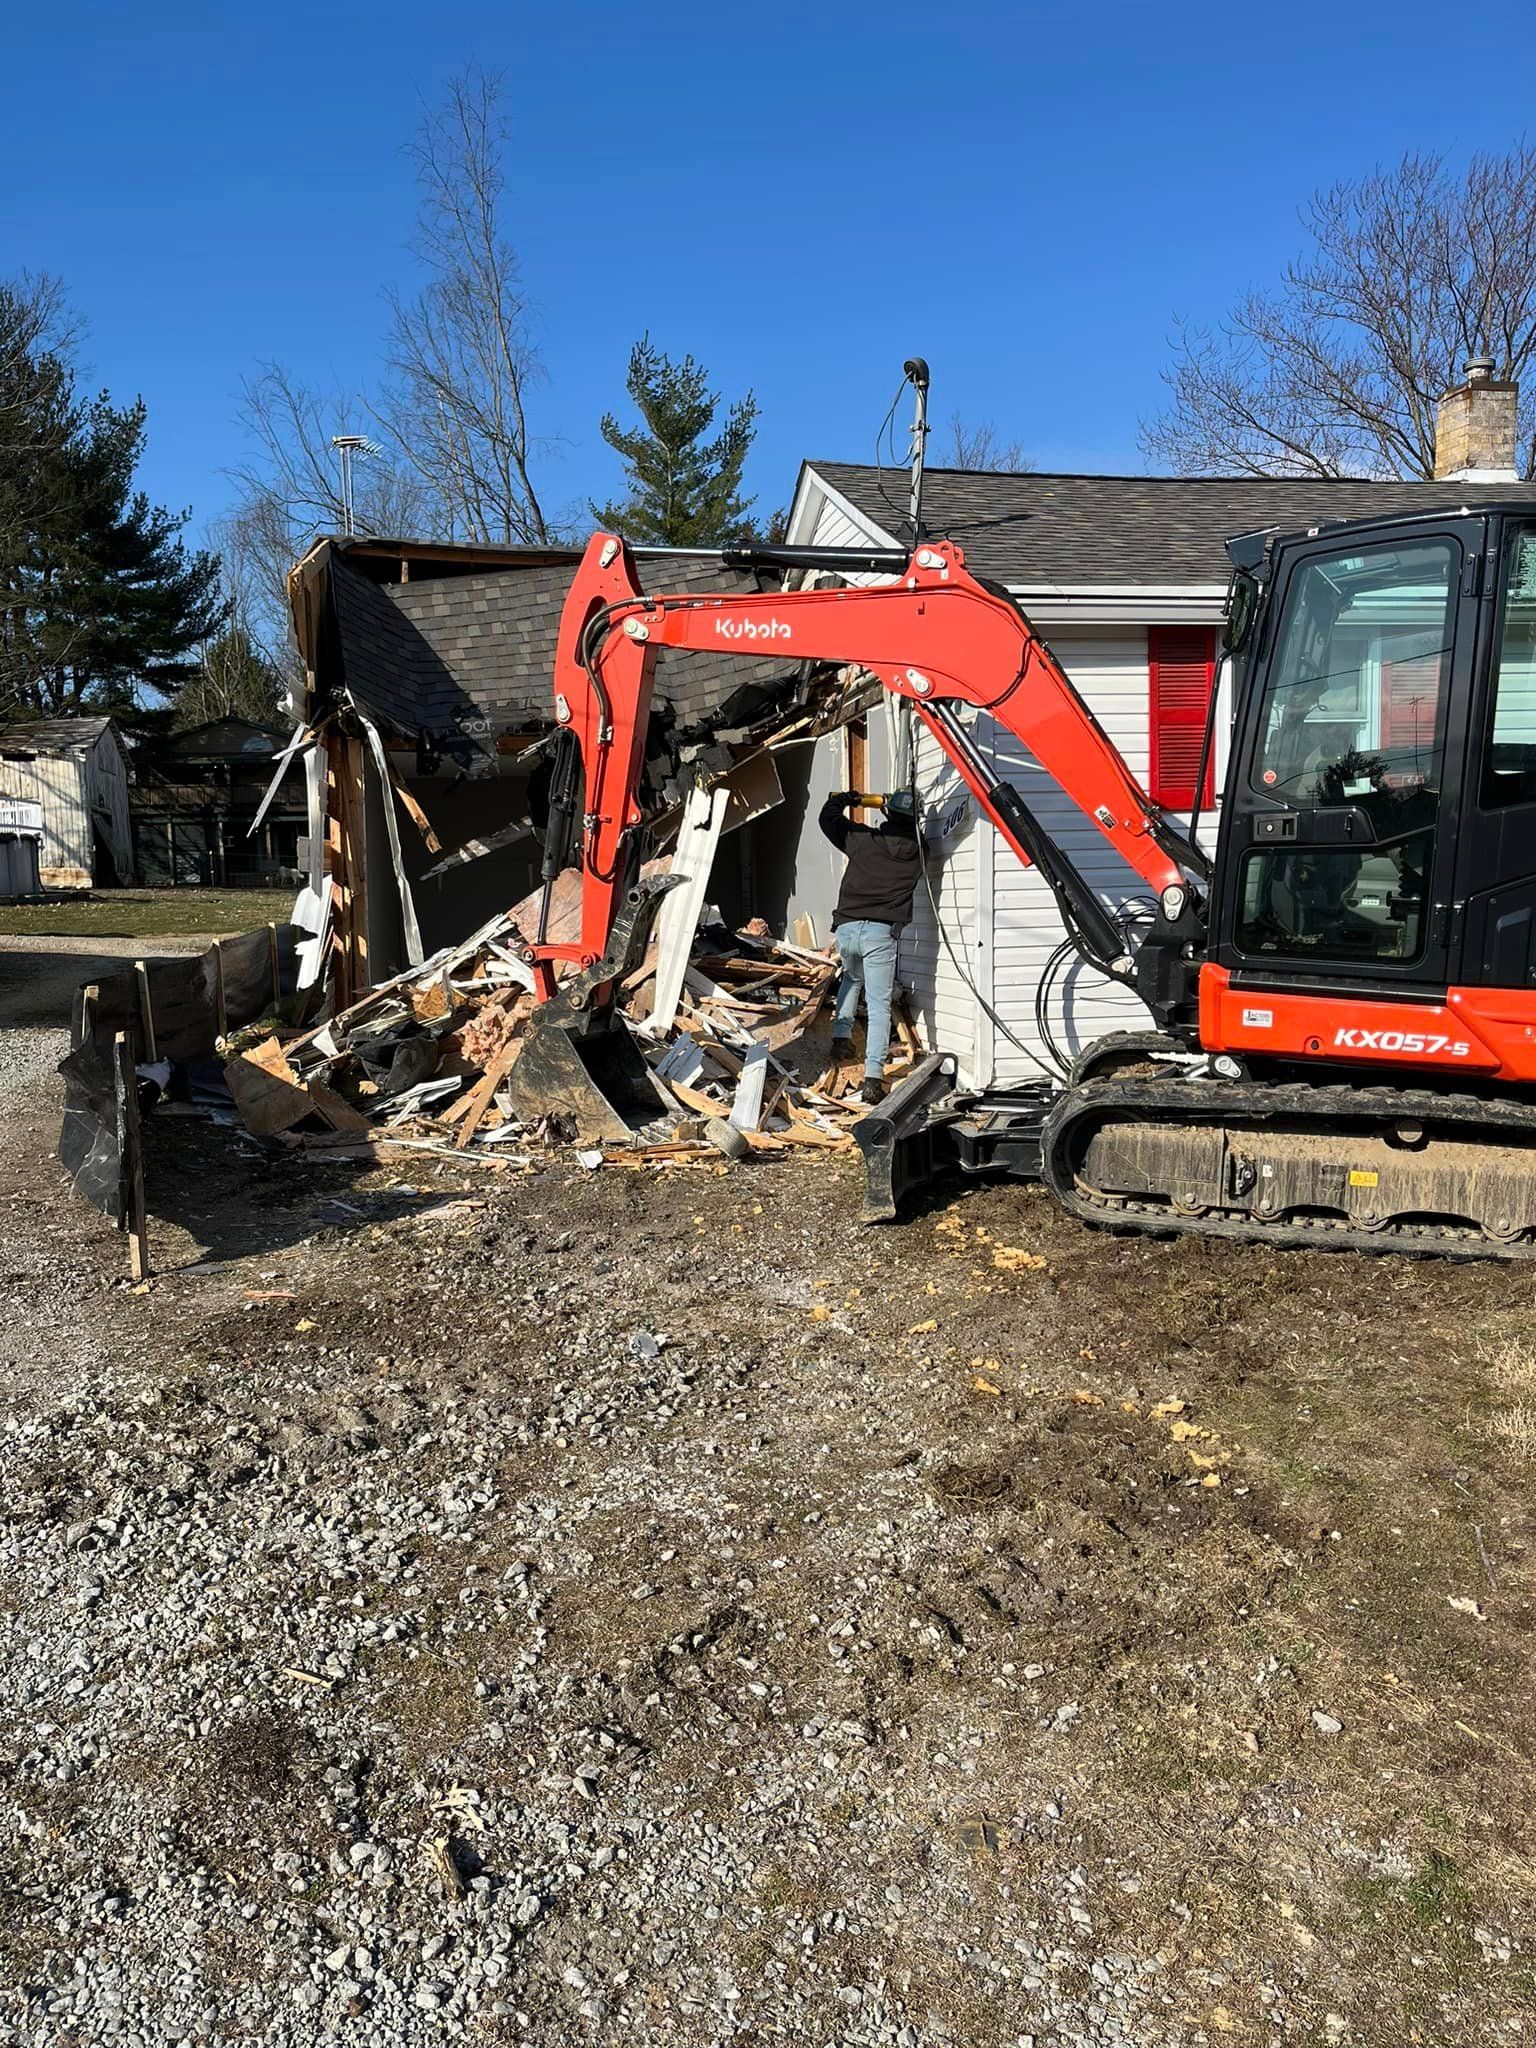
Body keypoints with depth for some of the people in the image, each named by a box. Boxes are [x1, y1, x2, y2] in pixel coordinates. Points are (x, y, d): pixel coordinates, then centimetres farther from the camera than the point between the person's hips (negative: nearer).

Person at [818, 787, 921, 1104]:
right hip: (881, 933, -2)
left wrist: (842, 799, 36)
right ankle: (873, 1078, -15)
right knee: (879, 1007, -4)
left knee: (852, 977, 35)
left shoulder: (862, 838, 5)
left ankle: (841, 1036, 27)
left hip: (846, 927, 2)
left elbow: (827, 819, 21)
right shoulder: (916, 851, 7)